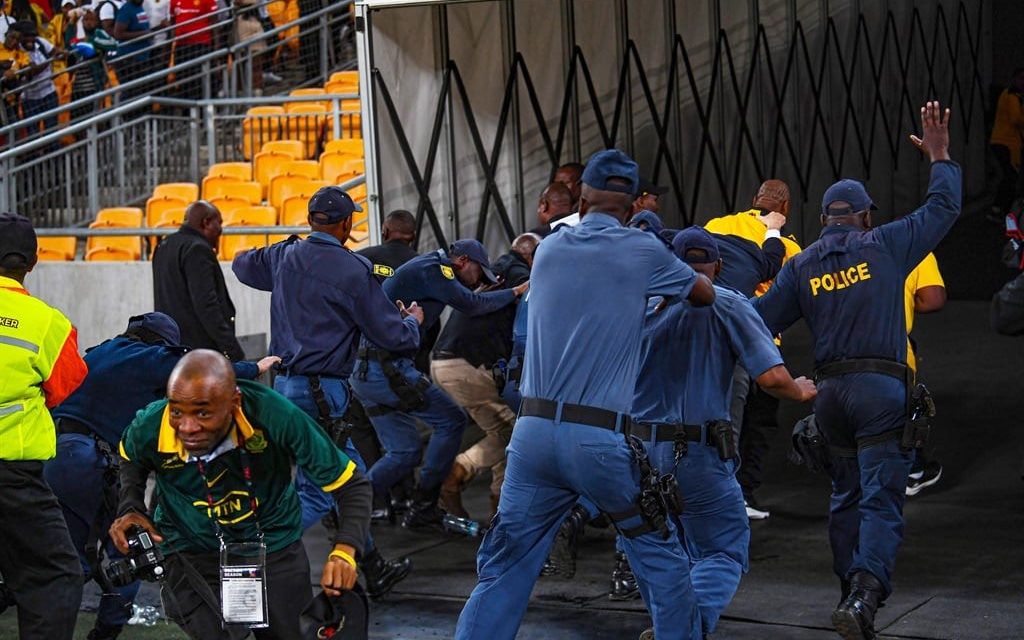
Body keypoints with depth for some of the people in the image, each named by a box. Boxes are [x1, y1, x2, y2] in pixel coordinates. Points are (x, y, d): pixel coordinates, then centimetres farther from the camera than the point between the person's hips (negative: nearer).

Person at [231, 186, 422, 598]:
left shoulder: (284, 258, 7)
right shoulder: (353, 270, -12)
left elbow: (242, 265, 29)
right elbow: (392, 336, -7)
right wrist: (413, 321, 15)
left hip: (285, 382, 8)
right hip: (321, 391, -8)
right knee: (317, 493, -7)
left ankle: (374, 571, 23)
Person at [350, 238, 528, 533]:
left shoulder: (428, 268, 23)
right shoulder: (432, 268, -9)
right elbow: (472, 304, -12)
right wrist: (516, 292, 1)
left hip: (366, 372, 10)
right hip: (386, 368, -10)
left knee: (404, 452, 12)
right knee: (451, 420, -3)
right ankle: (422, 508, -1)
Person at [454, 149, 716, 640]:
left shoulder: (549, 250, 12)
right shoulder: (642, 251, 1)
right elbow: (705, 296, 17)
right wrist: (672, 286, 37)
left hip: (533, 431, 3)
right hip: (601, 440, -3)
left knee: (502, 572, 7)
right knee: (661, 561, 13)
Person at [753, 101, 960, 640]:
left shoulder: (800, 266, 10)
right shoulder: (885, 246, 2)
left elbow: (758, 322, 5)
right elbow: (943, 211, 11)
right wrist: (939, 157, 24)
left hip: (829, 390, 4)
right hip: (881, 387, -4)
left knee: (846, 495, 20)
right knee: (882, 499, -9)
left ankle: (850, 591, 25)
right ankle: (864, 597, -26)